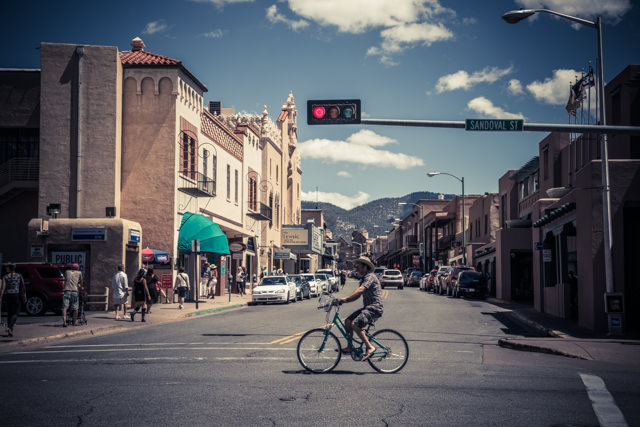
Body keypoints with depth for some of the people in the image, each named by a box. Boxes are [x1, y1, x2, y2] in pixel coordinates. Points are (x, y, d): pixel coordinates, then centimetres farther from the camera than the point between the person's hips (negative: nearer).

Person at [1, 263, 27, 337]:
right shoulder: (19, 276, 1)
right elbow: (23, 287, -1)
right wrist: (24, 296, 7)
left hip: (8, 295, 1)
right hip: (17, 296, -1)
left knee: (9, 313, 14)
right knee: (16, 313, 0)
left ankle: (10, 331, 17)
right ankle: (10, 327, -23)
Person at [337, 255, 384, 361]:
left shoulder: (370, 277, -12)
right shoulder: (363, 279, 20)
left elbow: (360, 290, -28)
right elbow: (357, 296, 19)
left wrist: (345, 298, -35)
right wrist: (343, 300, 5)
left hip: (374, 308, -10)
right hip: (367, 307, 10)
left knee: (355, 324, -24)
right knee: (348, 321, 2)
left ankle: (370, 347, -18)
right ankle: (349, 348, 9)